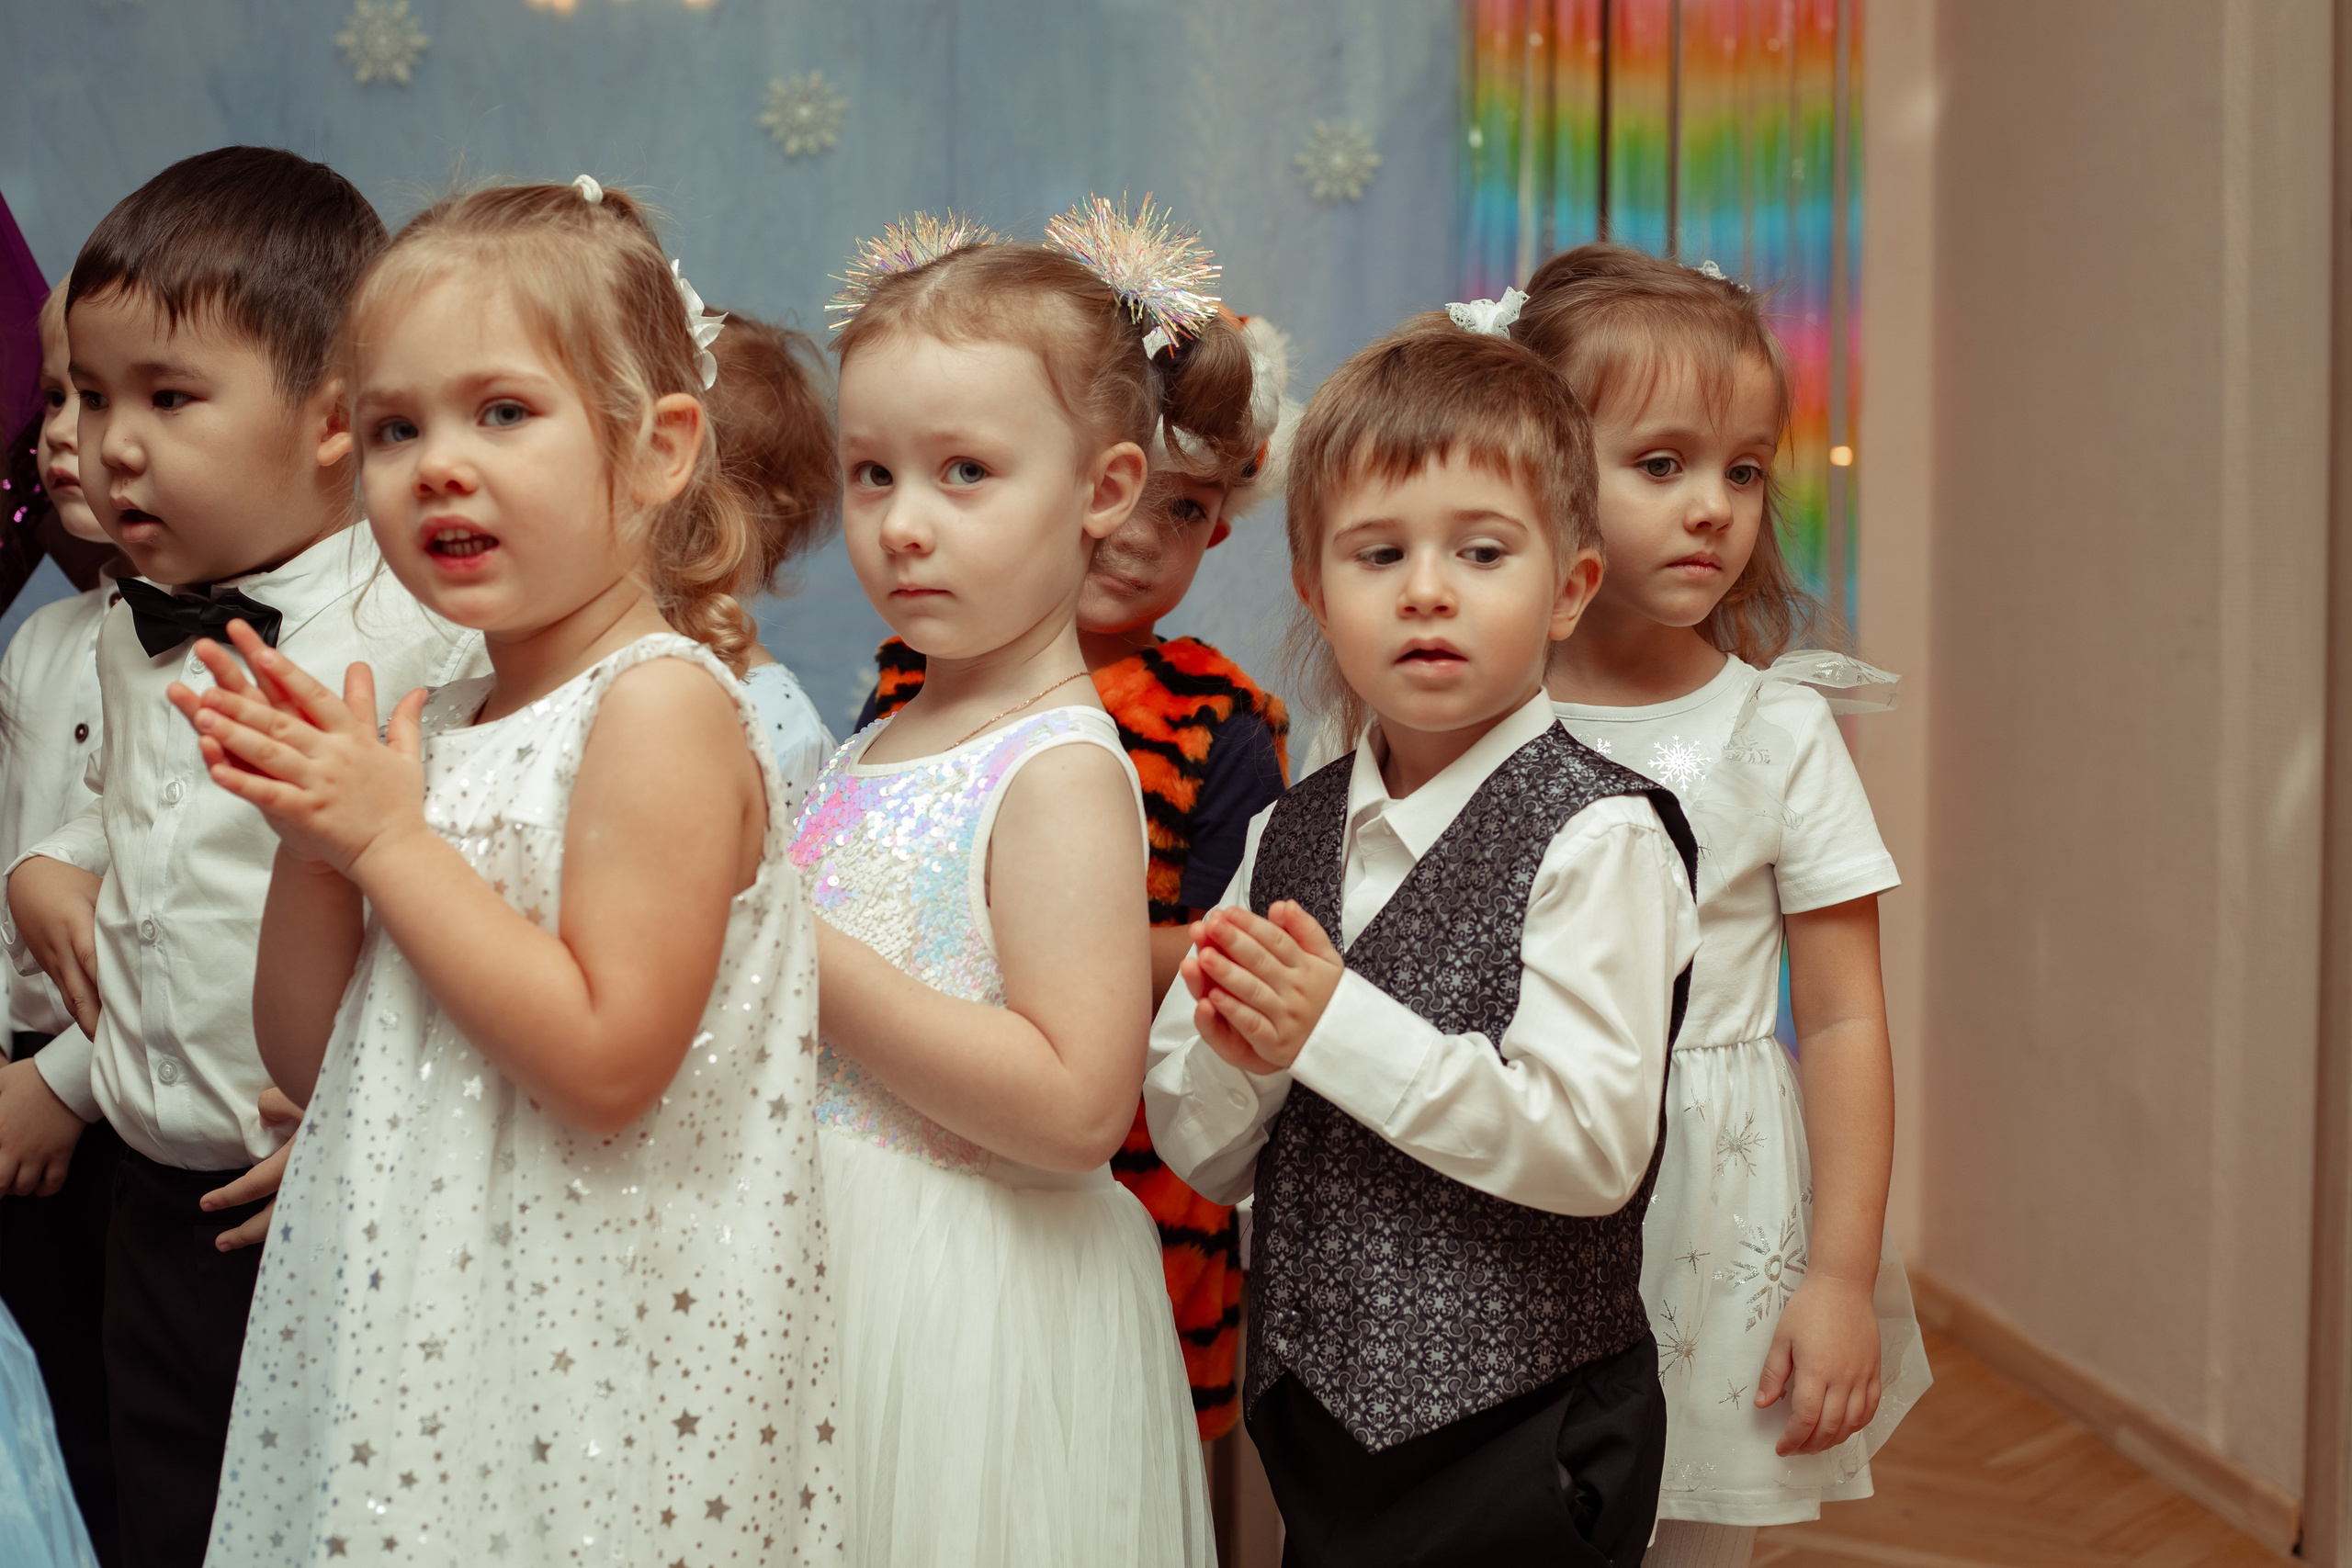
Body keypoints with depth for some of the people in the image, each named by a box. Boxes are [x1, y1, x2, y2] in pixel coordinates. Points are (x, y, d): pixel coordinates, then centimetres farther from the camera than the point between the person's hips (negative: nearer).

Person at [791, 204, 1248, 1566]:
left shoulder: (1061, 769, -16)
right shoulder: (873, 749, 9)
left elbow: (1078, 1106, -25)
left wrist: (809, 955, -23)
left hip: (975, 1313, -7)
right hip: (834, 1273, 7)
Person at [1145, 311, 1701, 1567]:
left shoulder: (1595, 835, -14)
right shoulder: (1290, 830, 3)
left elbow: (1594, 1146, -22)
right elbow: (1200, 1155, 5)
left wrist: (1339, 1027, -23)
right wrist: (1240, 1053, -16)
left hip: (1515, 1440, -5)